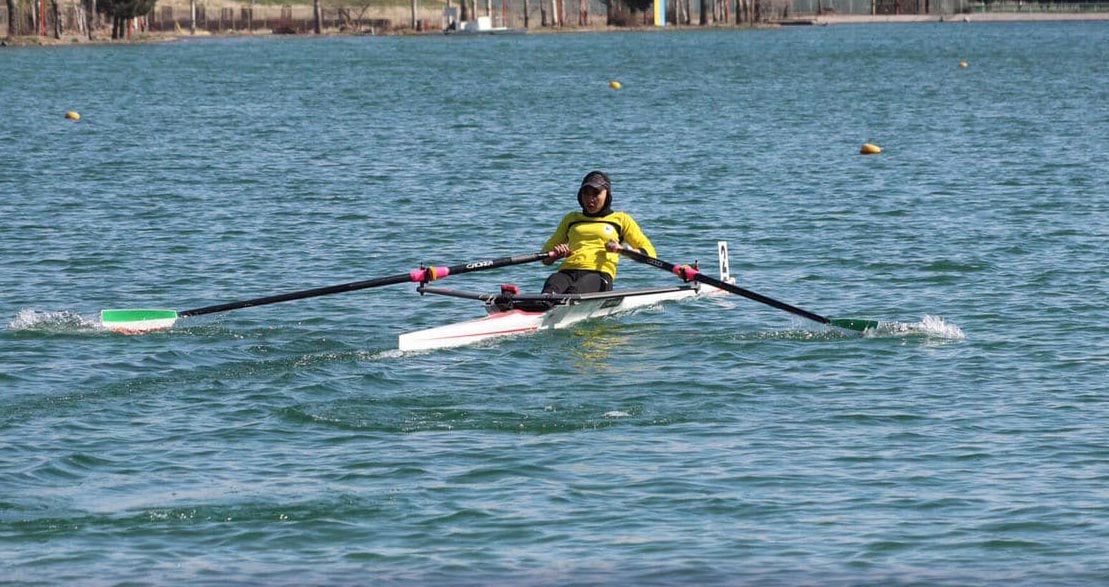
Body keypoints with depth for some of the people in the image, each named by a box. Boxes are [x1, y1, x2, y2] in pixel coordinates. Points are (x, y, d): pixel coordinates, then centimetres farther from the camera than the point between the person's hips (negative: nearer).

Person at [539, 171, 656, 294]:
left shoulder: (620, 219, 23)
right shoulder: (571, 219, 33)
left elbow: (649, 253, 15)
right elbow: (545, 258, 31)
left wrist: (621, 249, -4)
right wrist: (557, 255, 6)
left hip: (599, 274, -2)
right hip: (567, 272, 2)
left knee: (574, 292, -42)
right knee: (551, 286, -39)